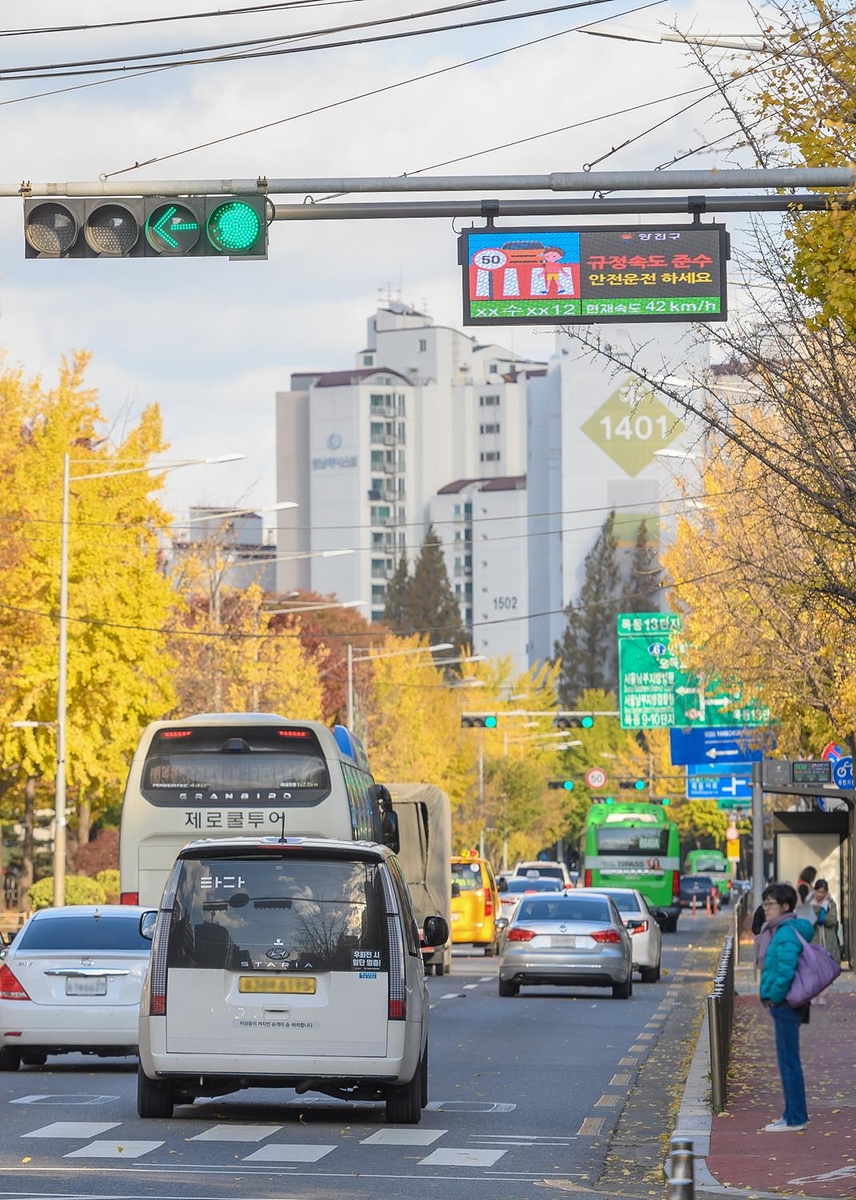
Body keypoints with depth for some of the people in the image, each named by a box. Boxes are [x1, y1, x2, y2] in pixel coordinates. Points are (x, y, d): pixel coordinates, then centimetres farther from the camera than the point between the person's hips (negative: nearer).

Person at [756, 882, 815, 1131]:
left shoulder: (786, 933, -19)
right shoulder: (777, 930, 13)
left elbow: (786, 970, -27)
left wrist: (775, 996, -16)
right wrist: (771, 998, 17)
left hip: (786, 1005, -10)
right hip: (783, 1005, 10)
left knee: (788, 1061, -4)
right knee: (788, 1061, 16)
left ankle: (795, 1119, 2)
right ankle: (793, 1114, 24)